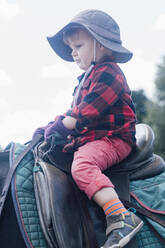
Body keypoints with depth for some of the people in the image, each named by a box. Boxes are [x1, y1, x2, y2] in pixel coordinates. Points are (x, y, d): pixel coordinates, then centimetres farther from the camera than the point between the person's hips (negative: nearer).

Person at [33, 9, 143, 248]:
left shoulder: (108, 73, -10)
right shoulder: (88, 77, 23)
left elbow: (87, 113, -19)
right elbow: (75, 111, 27)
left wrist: (60, 125, -10)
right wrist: (48, 127, 16)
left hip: (113, 139, -11)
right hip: (88, 139, 11)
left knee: (81, 165, -36)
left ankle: (121, 218, -42)